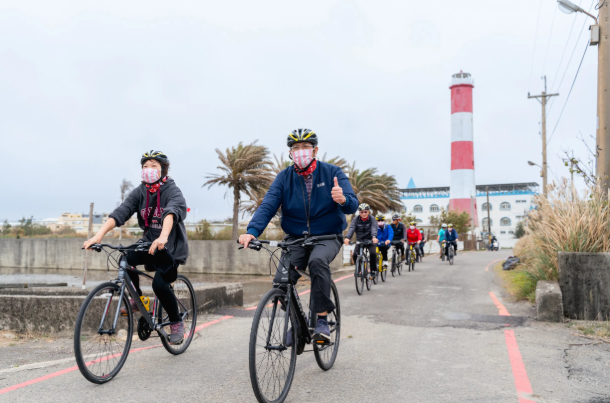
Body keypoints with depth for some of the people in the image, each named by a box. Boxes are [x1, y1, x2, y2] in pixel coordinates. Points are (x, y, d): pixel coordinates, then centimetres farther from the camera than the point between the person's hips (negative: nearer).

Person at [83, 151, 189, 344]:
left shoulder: (172, 191, -15)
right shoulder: (140, 191, -3)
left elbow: (171, 212, -36)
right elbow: (120, 212, -16)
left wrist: (163, 237, -56)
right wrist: (99, 235, -32)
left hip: (171, 247, -4)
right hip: (149, 241, 5)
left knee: (159, 284, -23)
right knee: (126, 258, -24)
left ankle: (177, 323, 3)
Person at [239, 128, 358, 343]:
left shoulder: (332, 173, -5)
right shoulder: (284, 177, -1)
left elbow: (353, 204, -14)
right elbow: (267, 206, -13)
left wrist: (343, 200, -40)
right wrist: (252, 231, -31)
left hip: (327, 237, -2)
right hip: (296, 238, 2)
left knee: (318, 261, -35)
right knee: (281, 281, -17)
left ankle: (322, 319, -19)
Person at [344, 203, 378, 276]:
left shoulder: (372, 219, -8)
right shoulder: (355, 219, -5)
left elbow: (374, 228, -25)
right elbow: (351, 228, -20)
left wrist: (374, 237, -47)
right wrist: (347, 237, -40)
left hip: (370, 240, -2)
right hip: (360, 241, 2)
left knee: (372, 253, -26)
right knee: (355, 255, -18)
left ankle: (373, 270, -7)